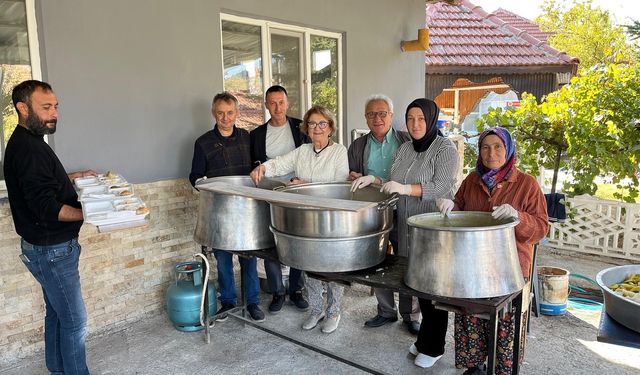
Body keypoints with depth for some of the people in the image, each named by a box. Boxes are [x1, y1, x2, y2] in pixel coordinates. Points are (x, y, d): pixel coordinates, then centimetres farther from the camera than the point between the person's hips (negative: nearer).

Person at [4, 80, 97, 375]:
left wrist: (70, 177, 14)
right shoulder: (27, 149, -22)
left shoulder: (27, 142, 9)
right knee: (74, 321, 1)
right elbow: (47, 207, -27)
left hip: (50, 247, 10)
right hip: (51, 250, -10)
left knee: (56, 314, 21)